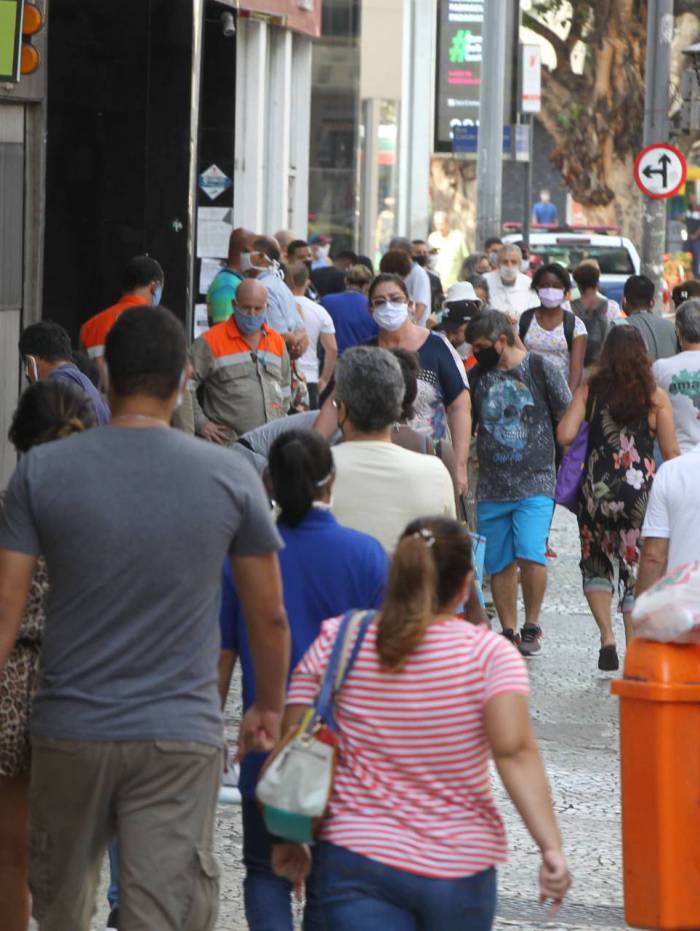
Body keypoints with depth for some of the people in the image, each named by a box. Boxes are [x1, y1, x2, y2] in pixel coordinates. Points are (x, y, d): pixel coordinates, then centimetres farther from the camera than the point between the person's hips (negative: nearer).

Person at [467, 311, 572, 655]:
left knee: (529, 554, -18)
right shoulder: (476, 376, 9)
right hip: (491, 487, 4)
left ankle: (532, 626, -1)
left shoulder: (541, 369, -1)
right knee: (499, 564, 6)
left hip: (535, 484, -4)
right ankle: (508, 633, 16)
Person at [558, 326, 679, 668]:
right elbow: (670, 453, 0)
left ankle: (607, 637, 2)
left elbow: (565, 435, -10)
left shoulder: (590, 391, 0)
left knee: (596, 566, 19)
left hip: (597, 489, 1)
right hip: (640, 492, -1)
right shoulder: (655, 397, -1)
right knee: (636, 574, 6)